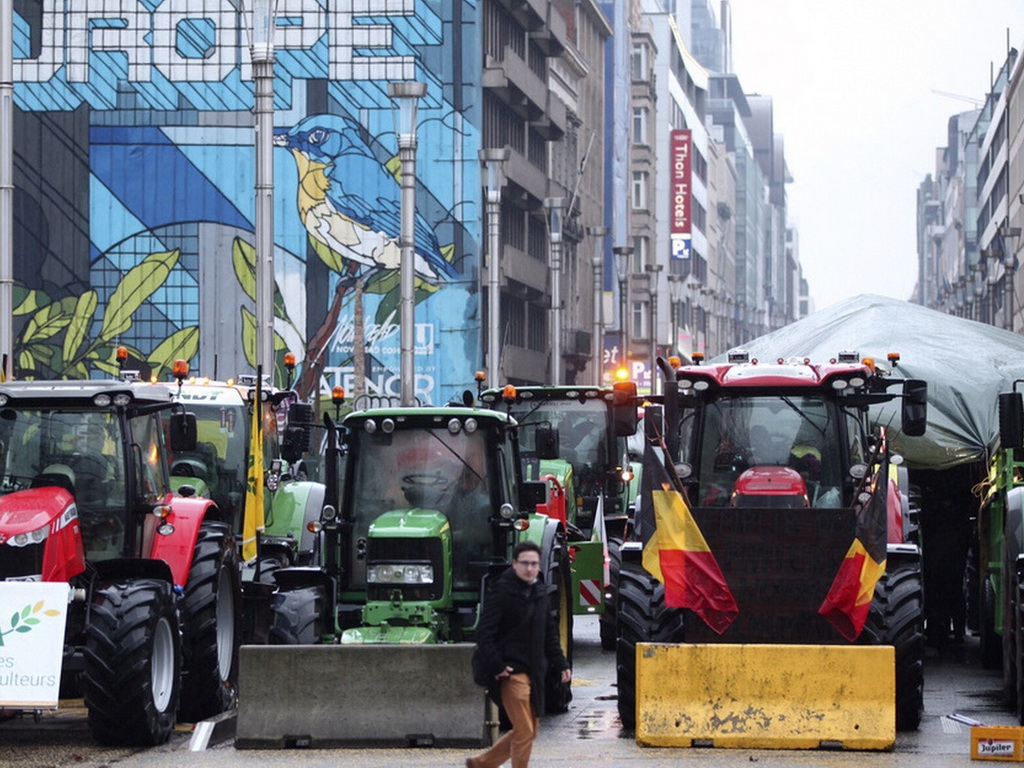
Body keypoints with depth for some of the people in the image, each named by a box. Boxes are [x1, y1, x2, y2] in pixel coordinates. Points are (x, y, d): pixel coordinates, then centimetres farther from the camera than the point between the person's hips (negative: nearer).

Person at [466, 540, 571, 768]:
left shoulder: (539, 591, 12)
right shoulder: (502, 591, -11)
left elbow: (549, 632, 21)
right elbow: (485, 634, -15)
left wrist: (561, 664, 13)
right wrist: (496, 666, -20)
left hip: (534, 672, 8)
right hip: (512, 672, -8)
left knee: (530, 731, 13)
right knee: (524, 731, -9)